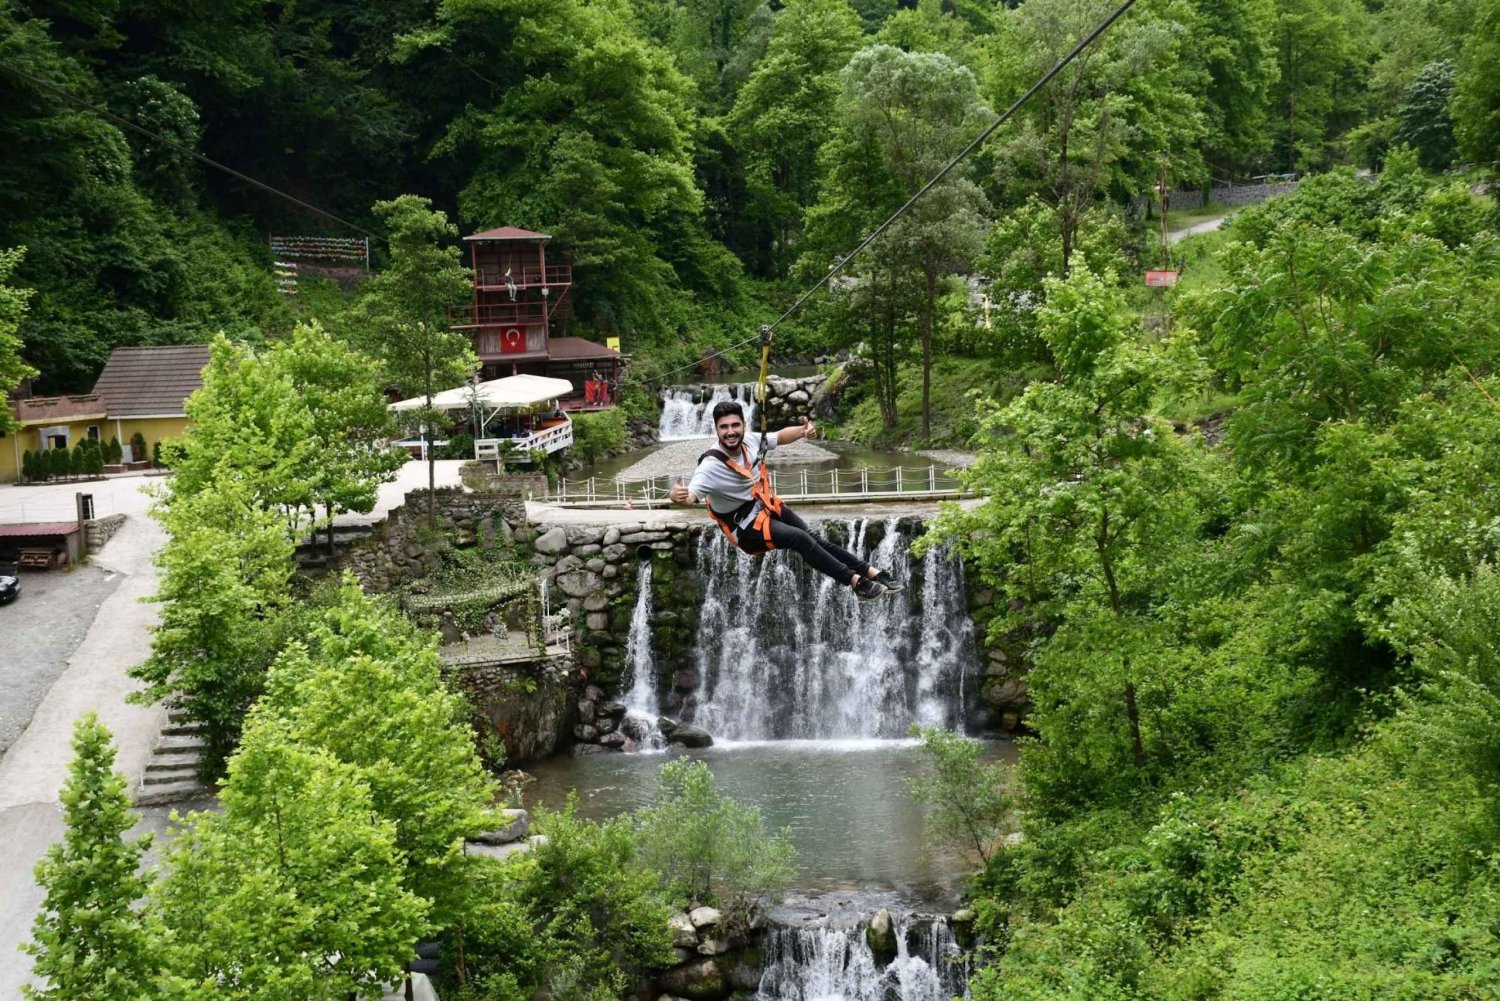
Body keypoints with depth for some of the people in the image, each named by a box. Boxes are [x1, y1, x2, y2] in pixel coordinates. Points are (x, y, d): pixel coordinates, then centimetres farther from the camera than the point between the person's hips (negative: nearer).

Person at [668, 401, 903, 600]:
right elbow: (690, 495, -43)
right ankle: (857, 582, -16)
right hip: (748, 526, -7)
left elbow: (781, 436, 8)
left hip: (770, 507, 7)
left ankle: (872, 573, 11)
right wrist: (677, 496, -68)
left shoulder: (751, 443, -9)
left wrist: (803, 431, -14)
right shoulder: (711, 466, -29)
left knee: (816, 539, 3)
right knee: (800, 539, -22)